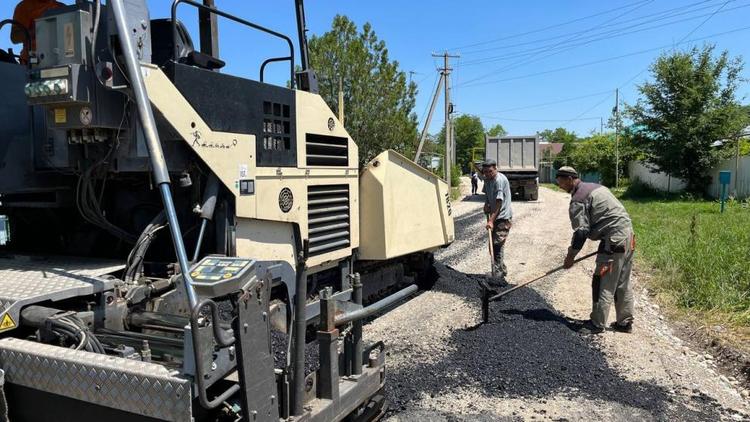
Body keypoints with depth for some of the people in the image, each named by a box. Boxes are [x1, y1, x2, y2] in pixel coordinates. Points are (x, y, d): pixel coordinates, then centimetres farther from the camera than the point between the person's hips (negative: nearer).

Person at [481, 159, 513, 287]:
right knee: (494, 245, 15)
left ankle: (499, 277, -11)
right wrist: (486, 204, 0)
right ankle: (502, 271, 30)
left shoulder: (500, 180, -20)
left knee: (497, 245, -14)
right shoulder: (487, 180, 8)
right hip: (495, 217, 9)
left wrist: (491, 220, -27)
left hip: (503, 218, -9)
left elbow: (499, 202, -23)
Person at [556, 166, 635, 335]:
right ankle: (625, 322, 22)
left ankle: (597, 324, 2)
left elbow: (581, 231, -14)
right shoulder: (595, 187, 18)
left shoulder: (578, 199, -11)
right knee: (623, 283, 15)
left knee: (603, 283, -4)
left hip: (614, 240, -10)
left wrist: (571, 255, -5)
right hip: (628, 236, 10)